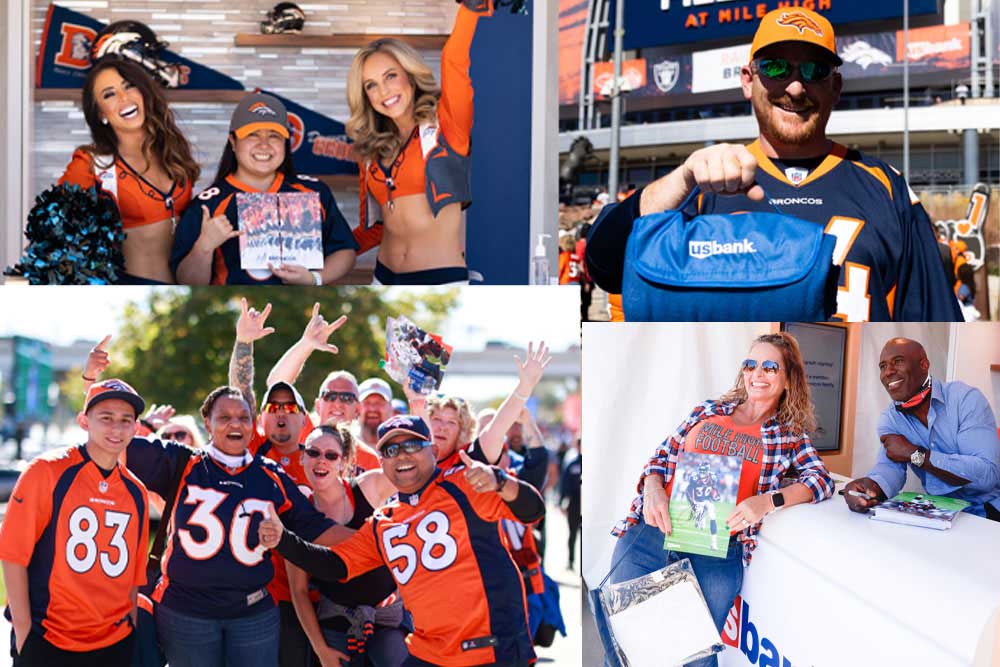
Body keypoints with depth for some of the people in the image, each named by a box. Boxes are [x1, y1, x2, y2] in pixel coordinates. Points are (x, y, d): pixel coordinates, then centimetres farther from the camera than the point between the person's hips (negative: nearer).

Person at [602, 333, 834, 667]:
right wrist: (653, 487, -8)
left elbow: (822, 479, -2)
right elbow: (662, 456, 15)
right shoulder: (707, 411, 16)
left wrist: (769, 500, -19)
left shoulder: (788, 437, 12)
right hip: (652, 533, 2)